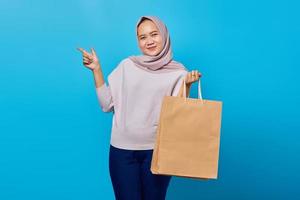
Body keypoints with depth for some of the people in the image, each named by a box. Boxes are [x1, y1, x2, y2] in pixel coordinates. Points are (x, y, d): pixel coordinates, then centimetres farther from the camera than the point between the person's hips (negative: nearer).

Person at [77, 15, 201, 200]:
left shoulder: (178, 72, -1)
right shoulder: (127, 65, 4)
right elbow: (107, 105, 3)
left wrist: (186, 85, -18)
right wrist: (97, 70, -1)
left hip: (157, 150, -1)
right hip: (122, 149, 1)